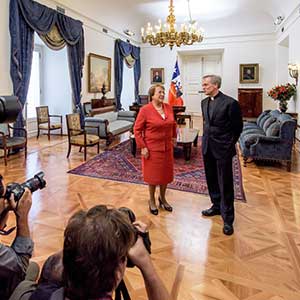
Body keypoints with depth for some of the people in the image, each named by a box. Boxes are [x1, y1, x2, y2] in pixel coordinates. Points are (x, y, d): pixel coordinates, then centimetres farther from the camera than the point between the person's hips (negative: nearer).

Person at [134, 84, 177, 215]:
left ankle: (162, 198, 37)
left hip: (167, 147, 5)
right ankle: (152, 201, 30)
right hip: (152, 148, -5)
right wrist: (142, 147, -14)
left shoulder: (168, 107, 2)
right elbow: (137, 129, -11)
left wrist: (174, 136, 15)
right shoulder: (145, 110, -14)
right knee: (153, 175, 9)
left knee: (166, 174, 15)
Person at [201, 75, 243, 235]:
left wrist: (229, 143, 2)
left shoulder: (230, 103, -13)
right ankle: (217, 206, 37)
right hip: (208, 147, 7)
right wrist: (207, 139, 12)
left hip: (223, 149, -7)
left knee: (225, 184, 1)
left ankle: (228, 219, 13)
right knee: (212, 180, 17)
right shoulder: (204, 102, 8)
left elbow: (238, 126, -4)